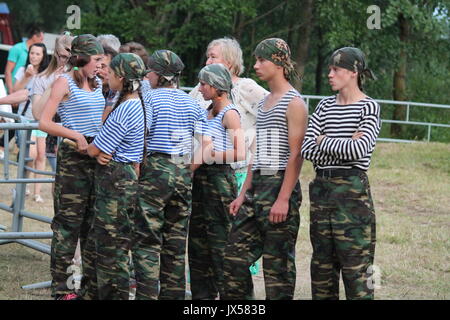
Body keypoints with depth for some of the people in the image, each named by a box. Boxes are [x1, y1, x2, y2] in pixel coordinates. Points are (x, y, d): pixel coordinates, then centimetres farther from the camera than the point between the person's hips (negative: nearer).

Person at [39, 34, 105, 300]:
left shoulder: (97, 84, 14)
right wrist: (77, 136, -20)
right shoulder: (65, 82, -6)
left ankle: (92, 286, 17)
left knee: (95, 221, 9)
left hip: (98, 155, 7)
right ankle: (61, 288, 1)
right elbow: (45, 123, -12)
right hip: (73, 157, -7)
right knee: (68, 221, -4)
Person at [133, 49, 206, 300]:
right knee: (176, 240, 12)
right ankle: (174, 293, 16)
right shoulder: (192, 103, 10)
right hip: (184, 173, 6)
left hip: (156, 169, -5)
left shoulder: (150, 98, -5)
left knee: (147, 240, -4)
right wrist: (189, 168, 13)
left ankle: (147, 294, -9)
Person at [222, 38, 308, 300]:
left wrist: (283, 199, -22)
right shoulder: (264, 102, 19)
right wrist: (244, 194, 16)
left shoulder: (294, 103, -9)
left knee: (278, 262, -3)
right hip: (257, 186, 9)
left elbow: (296, 155, -15)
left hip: (280, 186, -9)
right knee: (235, 254, 6)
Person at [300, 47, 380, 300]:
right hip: (322, 188, 6)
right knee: (322, 262, 10)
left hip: (352, 190, -6)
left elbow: (360, 148, -19)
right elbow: (306, 148, 1)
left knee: (356, 266, -6)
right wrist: (343, 146, -10)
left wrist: (325, 142, -5)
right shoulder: (325, 106, 12)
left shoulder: (369, 108, -4)